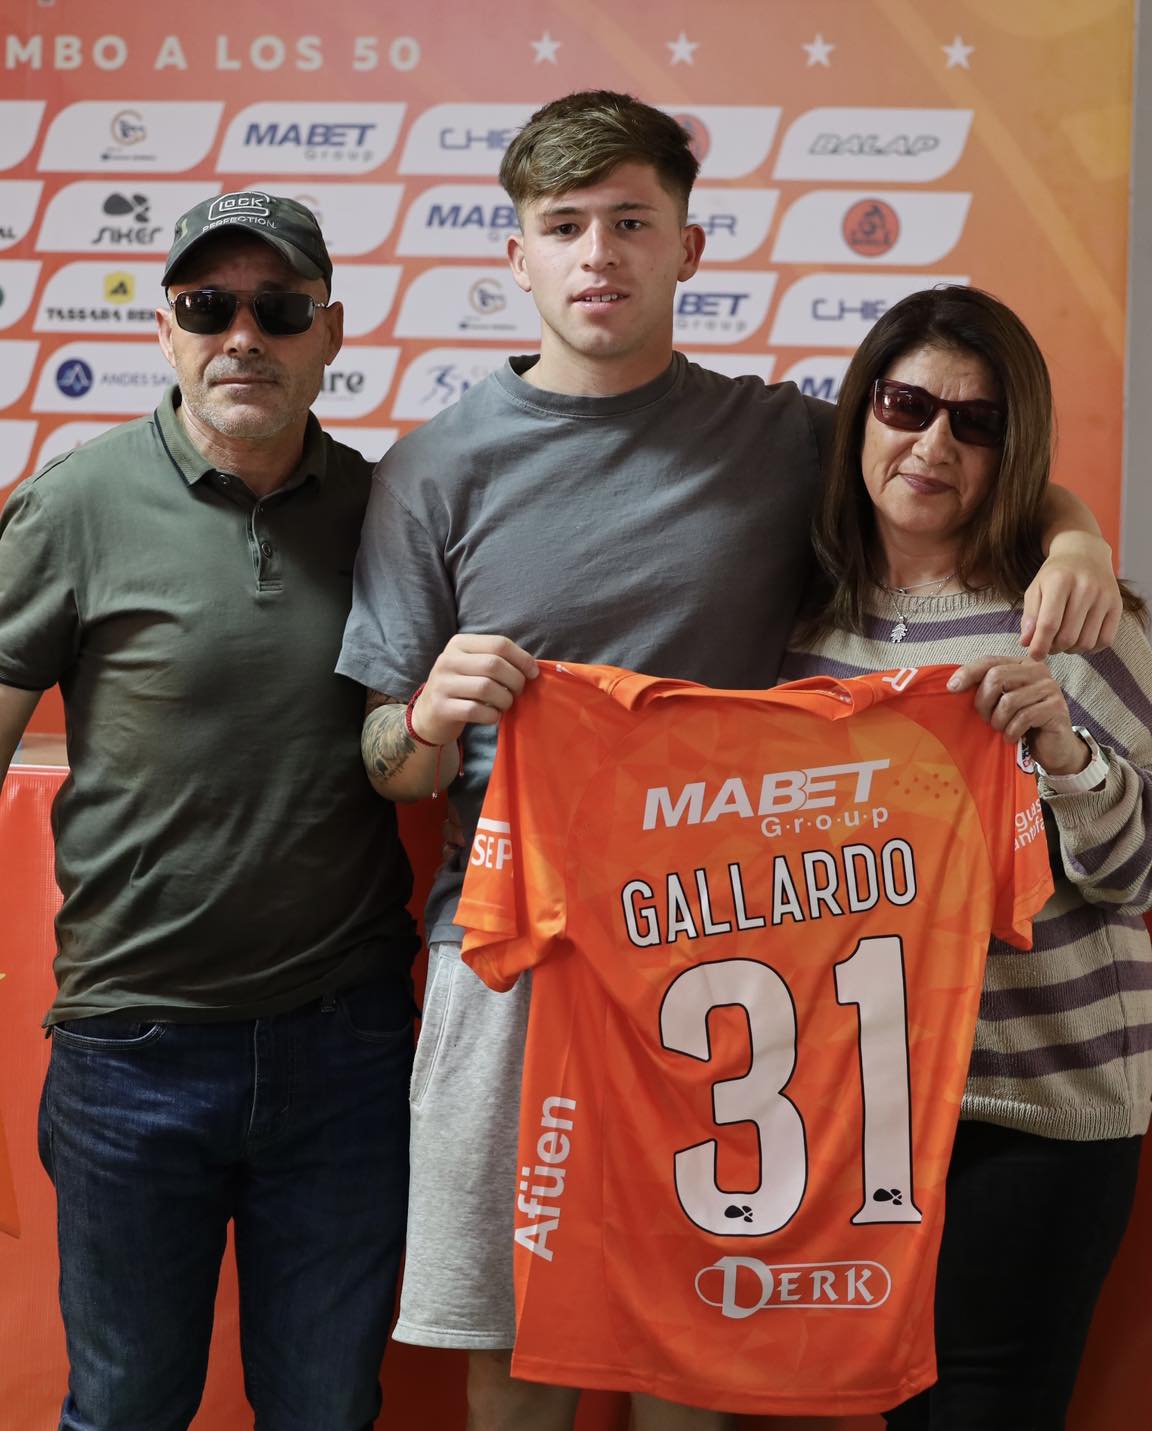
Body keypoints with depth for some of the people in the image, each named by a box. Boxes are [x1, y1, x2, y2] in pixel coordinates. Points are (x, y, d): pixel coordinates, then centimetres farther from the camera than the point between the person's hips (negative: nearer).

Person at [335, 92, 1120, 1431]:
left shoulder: (781, 438, 4)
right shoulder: (438, 467, 2)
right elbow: (384, 765, 4)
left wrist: (1070, 531, -2)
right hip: (510, 950, 0)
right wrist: (433, 718, -19)